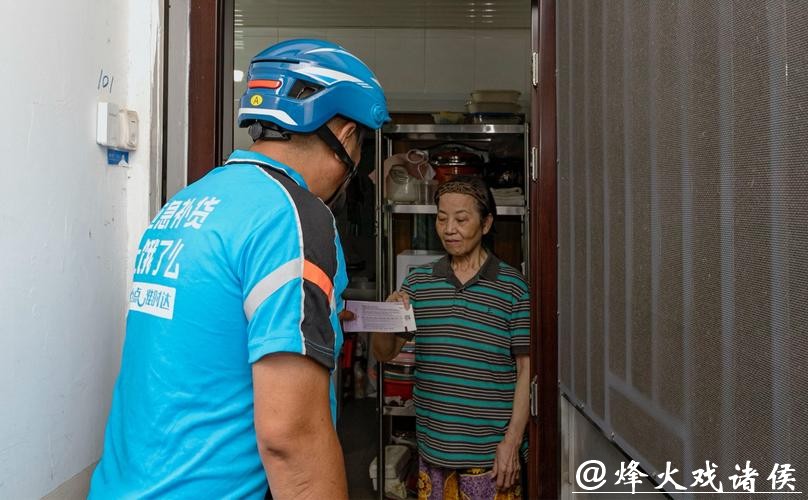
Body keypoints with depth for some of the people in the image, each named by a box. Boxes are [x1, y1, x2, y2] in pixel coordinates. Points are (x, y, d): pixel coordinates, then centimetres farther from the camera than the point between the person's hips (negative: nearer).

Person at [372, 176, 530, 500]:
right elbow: (385, 354, 8)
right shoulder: (418, 282, 4)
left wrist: (512, 440, -9)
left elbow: (525, 369, -4)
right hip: (434, 448, 3)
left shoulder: (512, 287, -5)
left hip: (490, 450, -3)